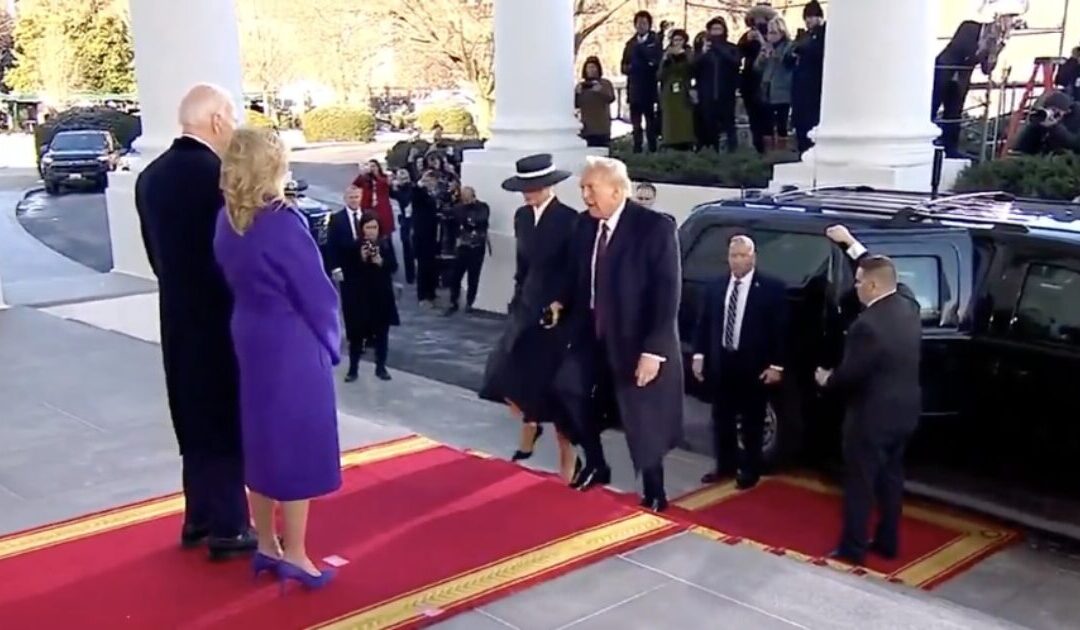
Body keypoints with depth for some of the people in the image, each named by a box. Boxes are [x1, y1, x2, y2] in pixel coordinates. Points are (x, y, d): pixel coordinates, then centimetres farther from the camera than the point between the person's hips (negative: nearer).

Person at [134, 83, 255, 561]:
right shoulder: (219, 174, -19)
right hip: (223, 318, -8)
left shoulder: (151, 176, 5)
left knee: (196, 418, 17)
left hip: (178, 316, 8)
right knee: (228, 420, 3)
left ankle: (199, 518, 28)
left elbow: (155, 251, 10)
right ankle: (228, 528, 12)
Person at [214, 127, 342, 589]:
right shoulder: (282, 223, -20)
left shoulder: (227, 221, 1)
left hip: (249, 342, 7)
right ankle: (294, 555, 13)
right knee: (297, 444, 4)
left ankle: (267, 546, 27)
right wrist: (331, 344, 0)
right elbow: (317, 295, -15)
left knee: (262, 440, 16)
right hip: (293, 348, -7)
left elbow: (232, 280, 8)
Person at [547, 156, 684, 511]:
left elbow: (667, 293, -19)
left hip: (637, 342, -6)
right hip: (591, 335, 6)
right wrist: (563, 304, -5)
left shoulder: (655, 227, -18)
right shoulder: (586, 225, 0)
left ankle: (653, 491, 28)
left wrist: (653, 349, -22)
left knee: (642, 417, 6)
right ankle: (595, 464, 27)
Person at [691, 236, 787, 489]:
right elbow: (703, 323, 9)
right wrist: (699, 355, 1)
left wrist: (776, 365, -12)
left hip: (753, 366, -4)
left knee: (751, 420, 8)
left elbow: (780, 328, -8)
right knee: (722, 418, 13)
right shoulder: (716, 287, 5)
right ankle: (725, 465, 28)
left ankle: (750, 470, 21)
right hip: (721, 363, 4)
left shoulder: (771, 288, -7)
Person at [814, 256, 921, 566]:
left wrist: (827, 380, 1)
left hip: (872, 416, -8)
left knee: (859, 484, 4)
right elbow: (878, 272, 19)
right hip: (903, 411, 8)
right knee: (891, 477, 19)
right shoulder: (909, 309, 1)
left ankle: (853, 548, 14)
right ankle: (888, 541, 29)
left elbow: (850, 375, -20)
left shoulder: (868, 324, -26)